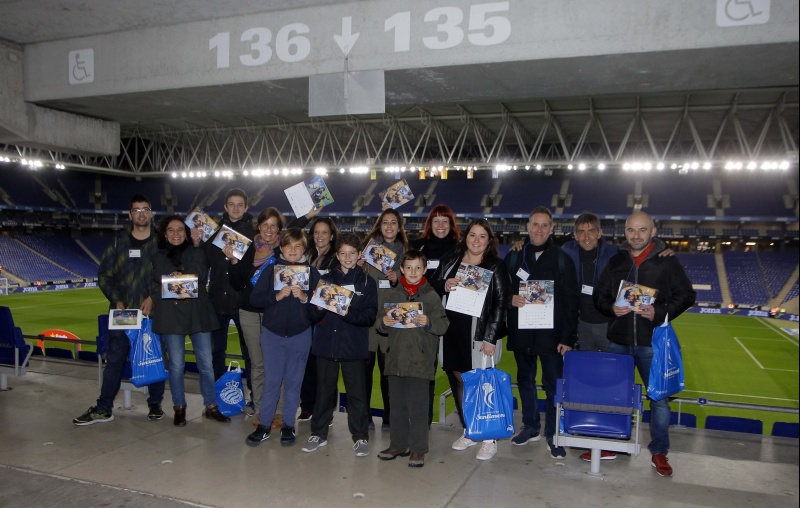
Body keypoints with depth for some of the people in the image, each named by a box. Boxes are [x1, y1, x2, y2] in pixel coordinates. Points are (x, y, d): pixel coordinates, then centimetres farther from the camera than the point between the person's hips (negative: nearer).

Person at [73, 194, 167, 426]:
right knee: (114, 359, 5)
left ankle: (155, 404, 19)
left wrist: (153, 297, -11)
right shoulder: (119, 241, 6)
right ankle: (104, 408, 14)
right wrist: (116, 300, -5)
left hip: (152, 311, -1)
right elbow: (104, 274, 6)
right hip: (122, 311, 1)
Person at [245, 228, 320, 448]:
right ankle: (263, 425, 17)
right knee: (271, 380, 4)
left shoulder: (312, 272, 0)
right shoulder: (271, 270, 1)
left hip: (300, 335, 0)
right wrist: (276, 296, -18)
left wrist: (305, 298, -21)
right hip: (272, 333, 0)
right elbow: (254, 299, -5)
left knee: (294, 381, 9)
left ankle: (288, 425, 22)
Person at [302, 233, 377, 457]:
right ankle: (319, 433, 24)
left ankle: (360, 436, 15)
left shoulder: (367, 282, 4)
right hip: (326, 343, 2)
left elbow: (370, 316, -5)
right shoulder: (325, 279, 8)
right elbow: (311, 315, 6)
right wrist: (318, 308, -17)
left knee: (357, 392, 3)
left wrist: (349, 313, -21)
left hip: (354, 346, -1)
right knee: (324, 390, 10)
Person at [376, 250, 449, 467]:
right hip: (396, 358, 3)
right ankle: (398, 445, 25)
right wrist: (383, 323, -10)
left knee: (418, 405, -1)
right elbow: (379, 325, 12)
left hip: (420, 359, -3)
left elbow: (443, 325, -1)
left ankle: (418, 449, 11)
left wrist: (428, 322, -20)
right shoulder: (390, 294, 8)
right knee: (397, 404, 12)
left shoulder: (432, 296, 0)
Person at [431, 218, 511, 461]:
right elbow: (433, 286, 16)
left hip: (479, 334, -4)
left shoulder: (496, 267, -2)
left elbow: (501, 303, -6)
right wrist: (444, 286, -8)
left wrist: (490, 339, -12)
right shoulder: (450, 261, 10)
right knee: (458, 380, 10)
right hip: (452, 331, 4)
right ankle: (468, 431, 27)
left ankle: (489, 438, 11)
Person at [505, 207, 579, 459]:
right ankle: (530, 427, 30)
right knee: (525, 381, 14)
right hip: (521, 333, 3)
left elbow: (571, 302, -3)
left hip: (551, 334, -3)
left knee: (553, 385, -1)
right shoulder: (513, 257, 7)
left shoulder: (562, 260, 0)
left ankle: (553, 434, 13)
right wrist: (510, 299, -11)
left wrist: (567, 338, -9)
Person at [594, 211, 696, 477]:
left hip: (652, 342, -3)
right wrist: (612, 308, -10)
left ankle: (659, 452, 21)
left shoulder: (667, 261, -1)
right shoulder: (615, 261, 7)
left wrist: (659, 312, -16)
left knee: (659, 395, 4)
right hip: (618, 341, 3)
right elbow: (599, 295, 12)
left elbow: (686, 295, -1)